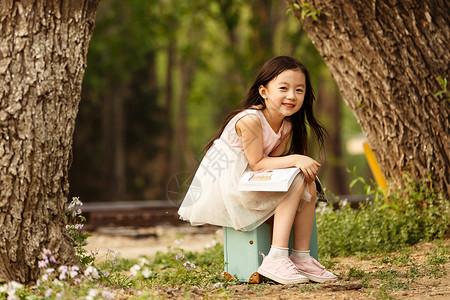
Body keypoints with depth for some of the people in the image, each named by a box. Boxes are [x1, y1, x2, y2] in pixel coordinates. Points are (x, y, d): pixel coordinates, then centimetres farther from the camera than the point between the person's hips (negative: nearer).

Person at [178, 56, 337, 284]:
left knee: (308, 187, 0)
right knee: (295, 182, -22)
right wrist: (295, 160, -27)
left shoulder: (287, 126, 3)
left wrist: (304, 165, -18)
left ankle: (301, 258, 2)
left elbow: (273, 160, -1)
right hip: (222, 186, -9)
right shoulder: (250, 120, -24)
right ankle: (276, 260, -26)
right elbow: (257, 164, -22)